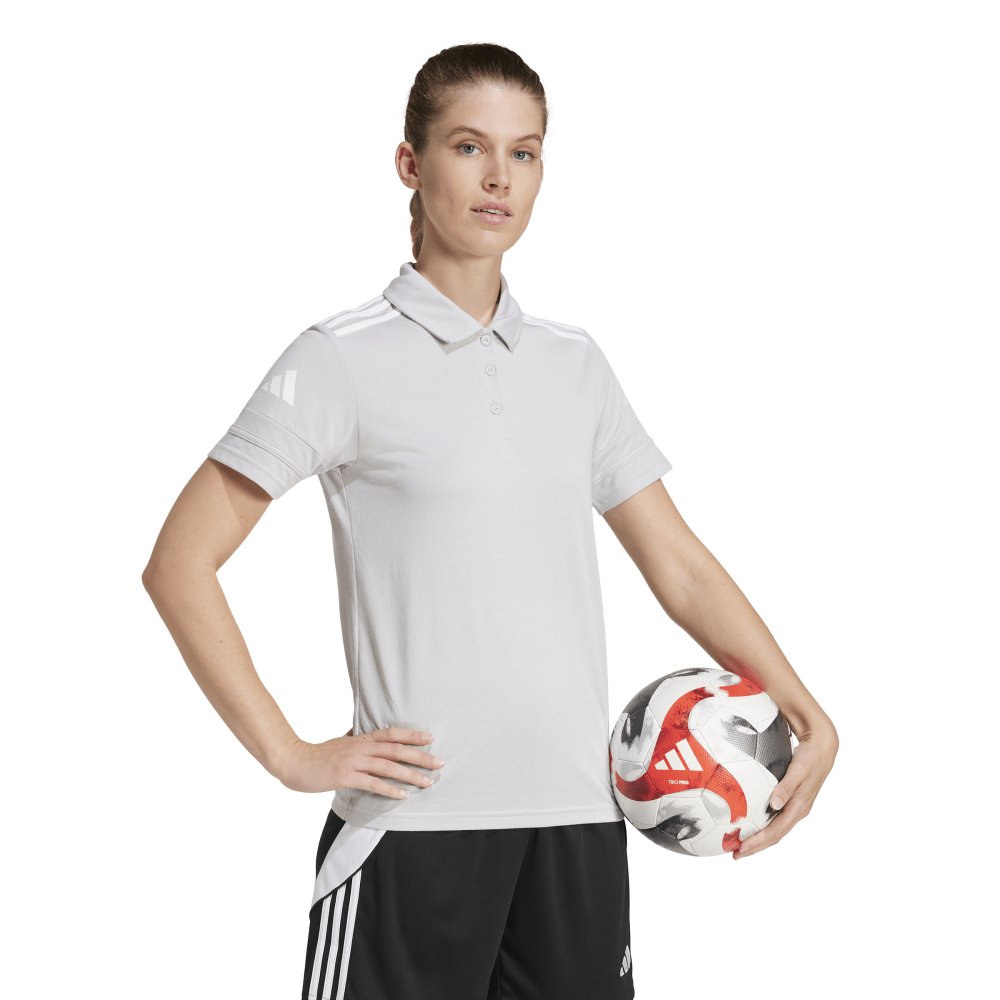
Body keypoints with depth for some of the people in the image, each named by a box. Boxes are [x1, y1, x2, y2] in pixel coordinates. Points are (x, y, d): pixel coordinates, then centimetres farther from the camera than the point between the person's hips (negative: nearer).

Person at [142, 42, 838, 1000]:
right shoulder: (344, 359, -3)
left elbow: (680, 568, 15)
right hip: (415, 822, -4)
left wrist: (807, 715, 3)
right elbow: (179, 564, -5)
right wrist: (289, 755, -10)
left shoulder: (574, 364, 12)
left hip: (580, 819, 5)